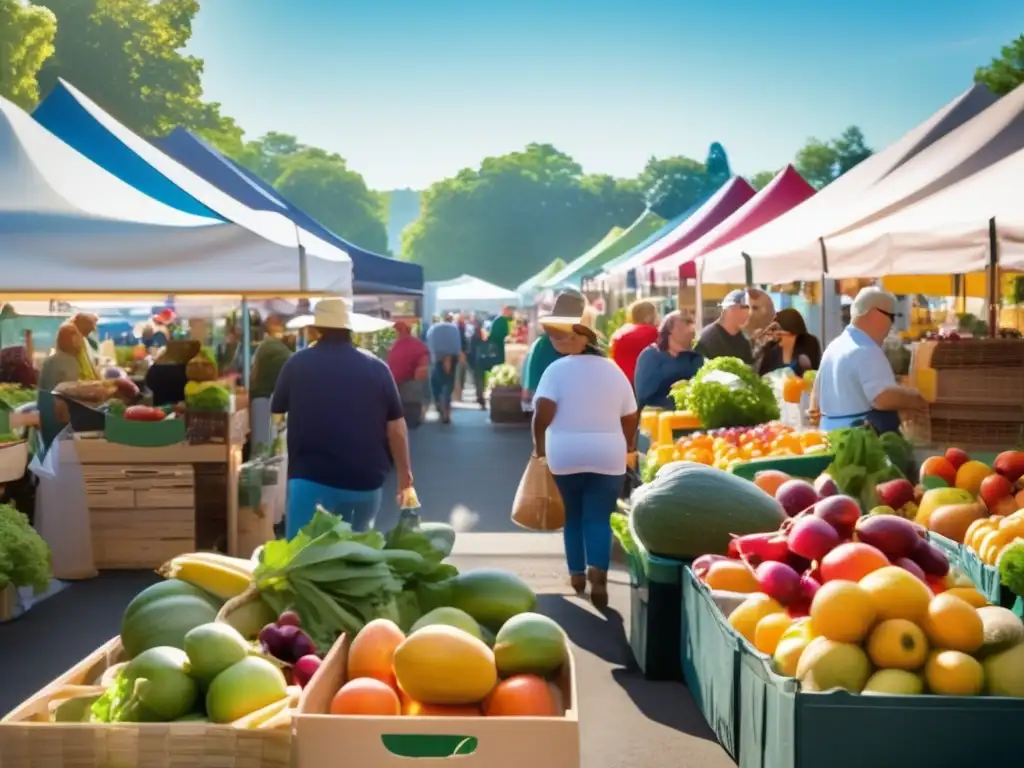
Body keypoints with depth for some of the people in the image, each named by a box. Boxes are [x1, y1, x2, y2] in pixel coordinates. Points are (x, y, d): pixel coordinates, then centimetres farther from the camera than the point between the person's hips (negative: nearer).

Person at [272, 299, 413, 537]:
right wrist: (405, 474, 9)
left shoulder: (297, 363, 0)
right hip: (366, 480, 3)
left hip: (312, 478, -2)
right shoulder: (376, 367, 2)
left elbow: (277, 409, 15)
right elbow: (396, 426, 1)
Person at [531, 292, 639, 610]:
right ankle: (598, 571, -20)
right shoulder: (613, 370, 5)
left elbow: (543, 413, -15)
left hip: (566, 455, -1)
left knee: (574, 516, 15)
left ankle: (577, 575, 22)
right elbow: (630, 418, 9)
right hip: (609, 456, 1)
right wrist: (627, 449, 23)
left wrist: (539, 444, 0)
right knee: (599, 518, 1)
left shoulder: (557, 369, -7)